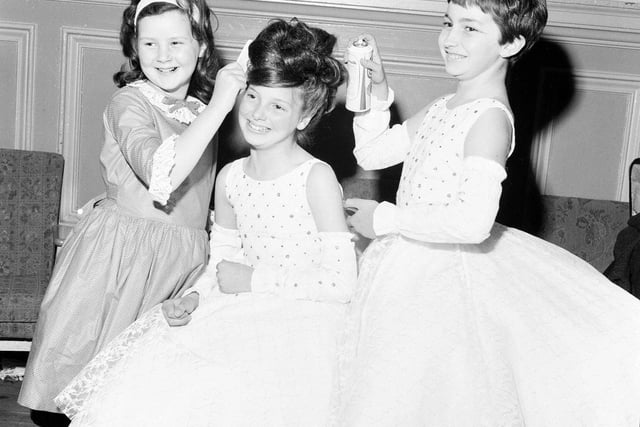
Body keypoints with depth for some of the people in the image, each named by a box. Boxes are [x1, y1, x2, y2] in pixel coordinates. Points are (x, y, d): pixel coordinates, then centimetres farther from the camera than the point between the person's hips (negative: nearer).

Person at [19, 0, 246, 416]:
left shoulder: (203, 109, 11)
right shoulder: (130, 102, -11)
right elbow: (162, 173, -29)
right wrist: (219, 104, -26)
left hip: (187, 256, 6)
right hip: (124, 251, -6)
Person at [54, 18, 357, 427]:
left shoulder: (317, 177, -12)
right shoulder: (230, 177, 7)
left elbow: (343, 282, -16)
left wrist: (253, 278, -12)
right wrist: (193, 298, -6)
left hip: (302, 322, -6)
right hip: (241, 315, 6)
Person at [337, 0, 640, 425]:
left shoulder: (490, 119, -20)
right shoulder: (442, 108, 9)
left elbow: (474, 222, -31)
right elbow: (372, 154, 15)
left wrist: (385, 218, -23)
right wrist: (377, 91, 1)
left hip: (440, 280, -9)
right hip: (407, 269, 9)